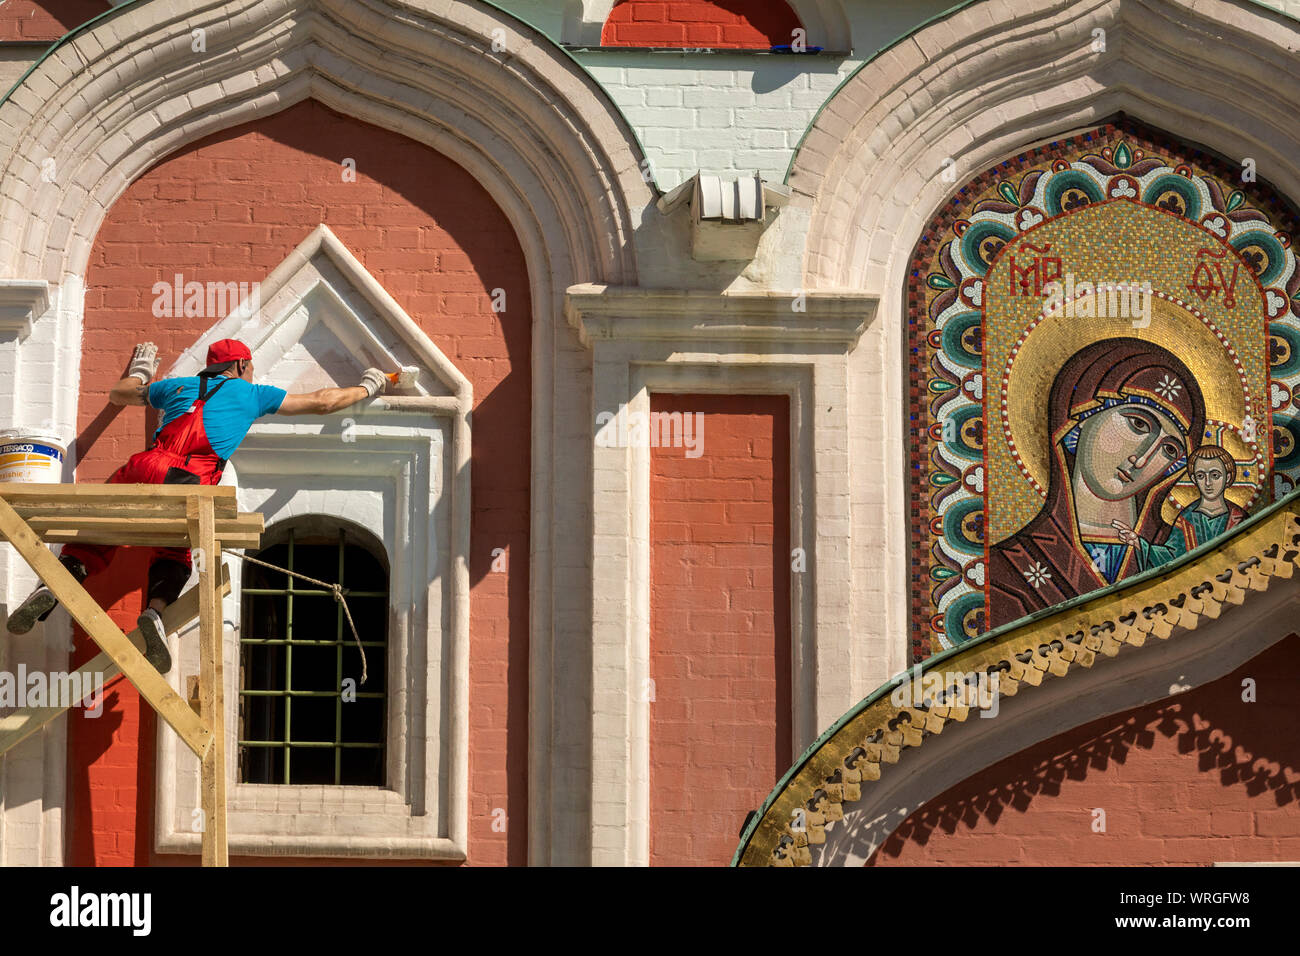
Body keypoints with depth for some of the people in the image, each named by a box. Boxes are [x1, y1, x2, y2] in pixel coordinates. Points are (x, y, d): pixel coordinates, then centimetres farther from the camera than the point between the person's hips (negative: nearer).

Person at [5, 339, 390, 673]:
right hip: (190, 481, -2)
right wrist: (365, 388, 48)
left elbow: (118, 394, 47)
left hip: (146, 466, 2)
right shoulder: (251, 394, 26)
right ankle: (155, 610, -13)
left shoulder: (179, 386, 33)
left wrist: (139, 373, 68)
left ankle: (55, 583, -20)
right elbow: (320, 402, 32)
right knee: (173, 553, 16)